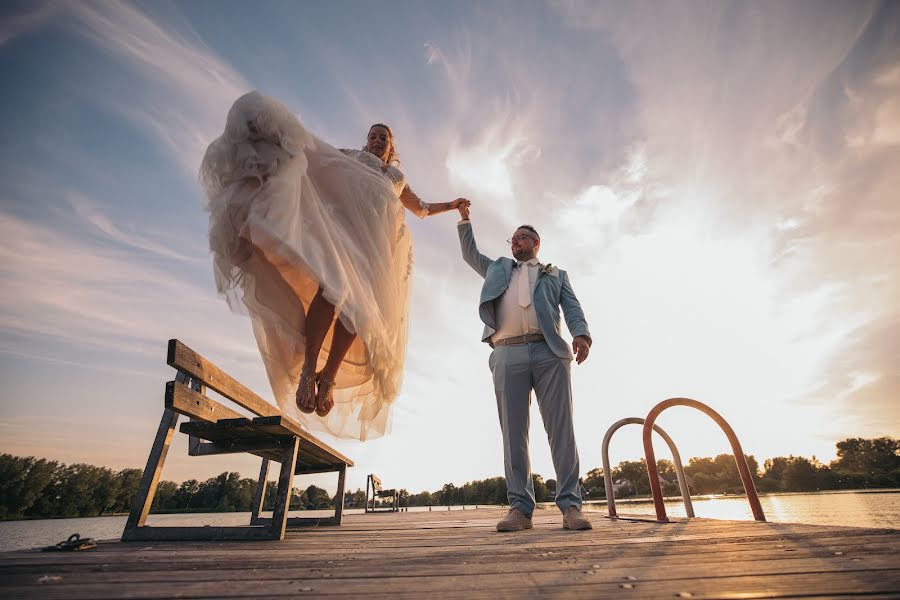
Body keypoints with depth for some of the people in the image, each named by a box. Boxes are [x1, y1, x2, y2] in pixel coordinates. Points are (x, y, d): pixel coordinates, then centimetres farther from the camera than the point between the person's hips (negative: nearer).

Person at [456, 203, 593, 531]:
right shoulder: (499, 269, 34)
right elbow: (470, 254, 39)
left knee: (561, 428, -7)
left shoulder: (556, 275, 26)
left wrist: (581, 334, -8)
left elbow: (572, 307, 11)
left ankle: (570, 505, -3)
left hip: (549, 352, -1)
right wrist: (465, 219, 34)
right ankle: (520, 507, -1)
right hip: (507, 354, 2)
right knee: (514, 431, -4)